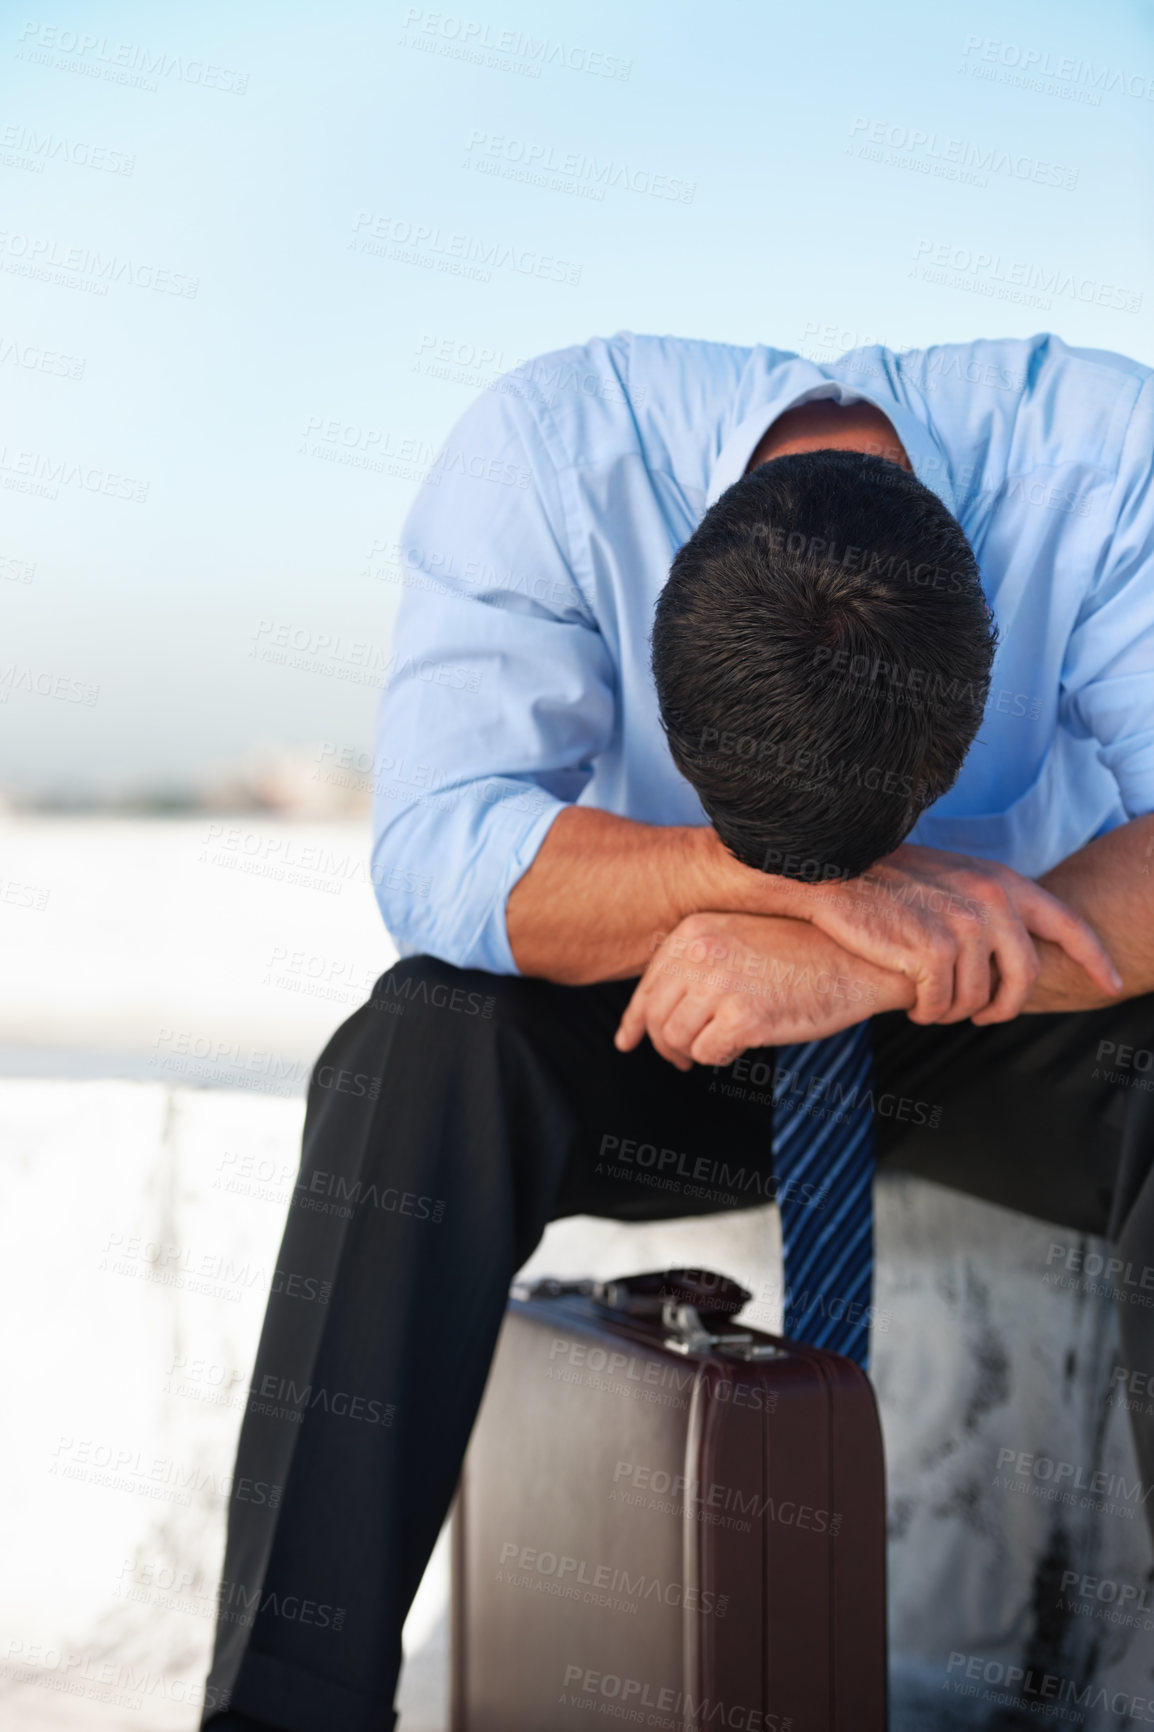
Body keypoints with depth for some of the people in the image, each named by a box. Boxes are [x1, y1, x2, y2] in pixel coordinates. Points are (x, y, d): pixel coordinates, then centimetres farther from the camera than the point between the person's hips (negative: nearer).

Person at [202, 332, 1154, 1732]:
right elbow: (433, 858, -30)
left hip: (999, 1045, 0)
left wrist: (862, 966, -43)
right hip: (653, 1037, 0)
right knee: (416, 1048, -30)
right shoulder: (544, 450, -24)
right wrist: (815, 884, -40)